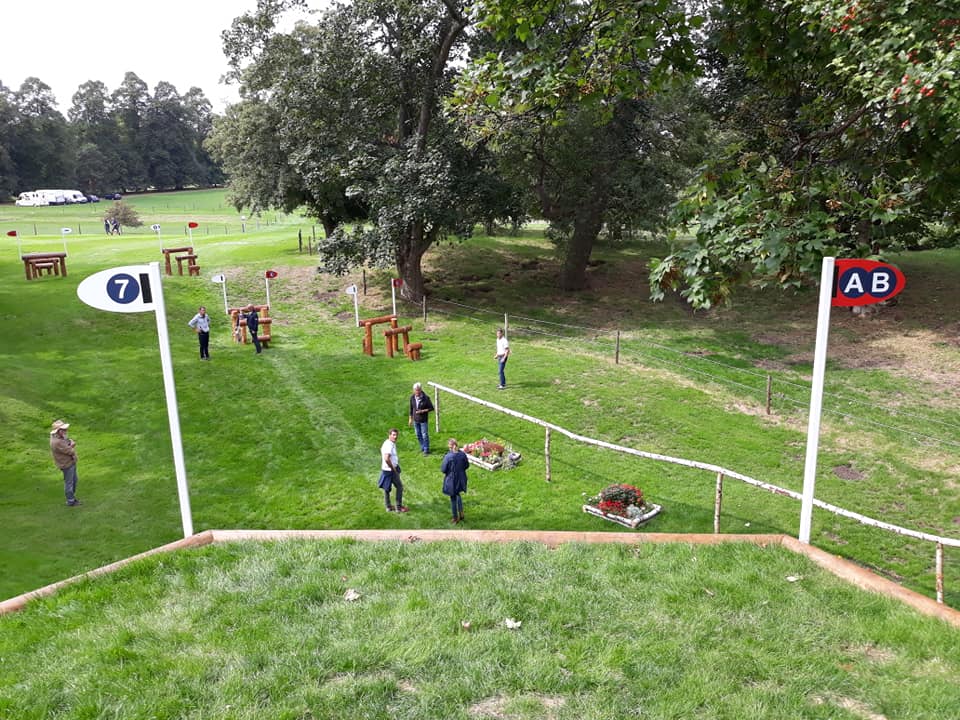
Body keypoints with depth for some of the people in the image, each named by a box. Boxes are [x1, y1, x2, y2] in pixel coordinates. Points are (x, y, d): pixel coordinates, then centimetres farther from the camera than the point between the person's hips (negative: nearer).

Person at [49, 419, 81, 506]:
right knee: (69, 483, 6)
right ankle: (70, 501, 19)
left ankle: (72, 497, 36)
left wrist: (71, 445, -19)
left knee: (74, 480, 21)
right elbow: (70, 451, -25)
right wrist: (71, 446, -4)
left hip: (72, 462, 9)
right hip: (67, 465, -9)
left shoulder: (61, 437, 0)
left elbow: (73, 443, 3)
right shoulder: (57, 442, -31)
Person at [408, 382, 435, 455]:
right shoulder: (412, 397, -4)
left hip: (423, 420, -5)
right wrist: (411, 418, 11)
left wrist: (422, 411, -21)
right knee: (418, 435, 16)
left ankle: (426, 450, 17)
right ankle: (422, 447, 34)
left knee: (425, 435, 2)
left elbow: (431, 408, -10)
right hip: (416, 420, 5)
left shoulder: (426, 398, -18)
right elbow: (411, 408, 8)